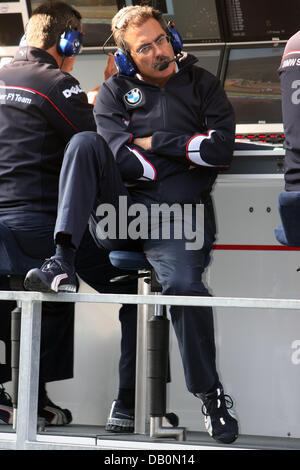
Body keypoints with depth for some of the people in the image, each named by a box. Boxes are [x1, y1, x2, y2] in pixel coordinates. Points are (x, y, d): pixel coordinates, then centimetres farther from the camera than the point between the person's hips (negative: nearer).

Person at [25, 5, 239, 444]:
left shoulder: (202, 85, 12)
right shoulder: (114, 93, 12)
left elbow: (221, 149, -3)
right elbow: (123, 161, -4)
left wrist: (154, 142, -1)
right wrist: (184, 158, -2)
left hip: (178, 212, -1)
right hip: (123, 207, 2)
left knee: (184, 284, -30)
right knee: (85, 143, -23)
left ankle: (210, 393, -11)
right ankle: (63, 262, -32)